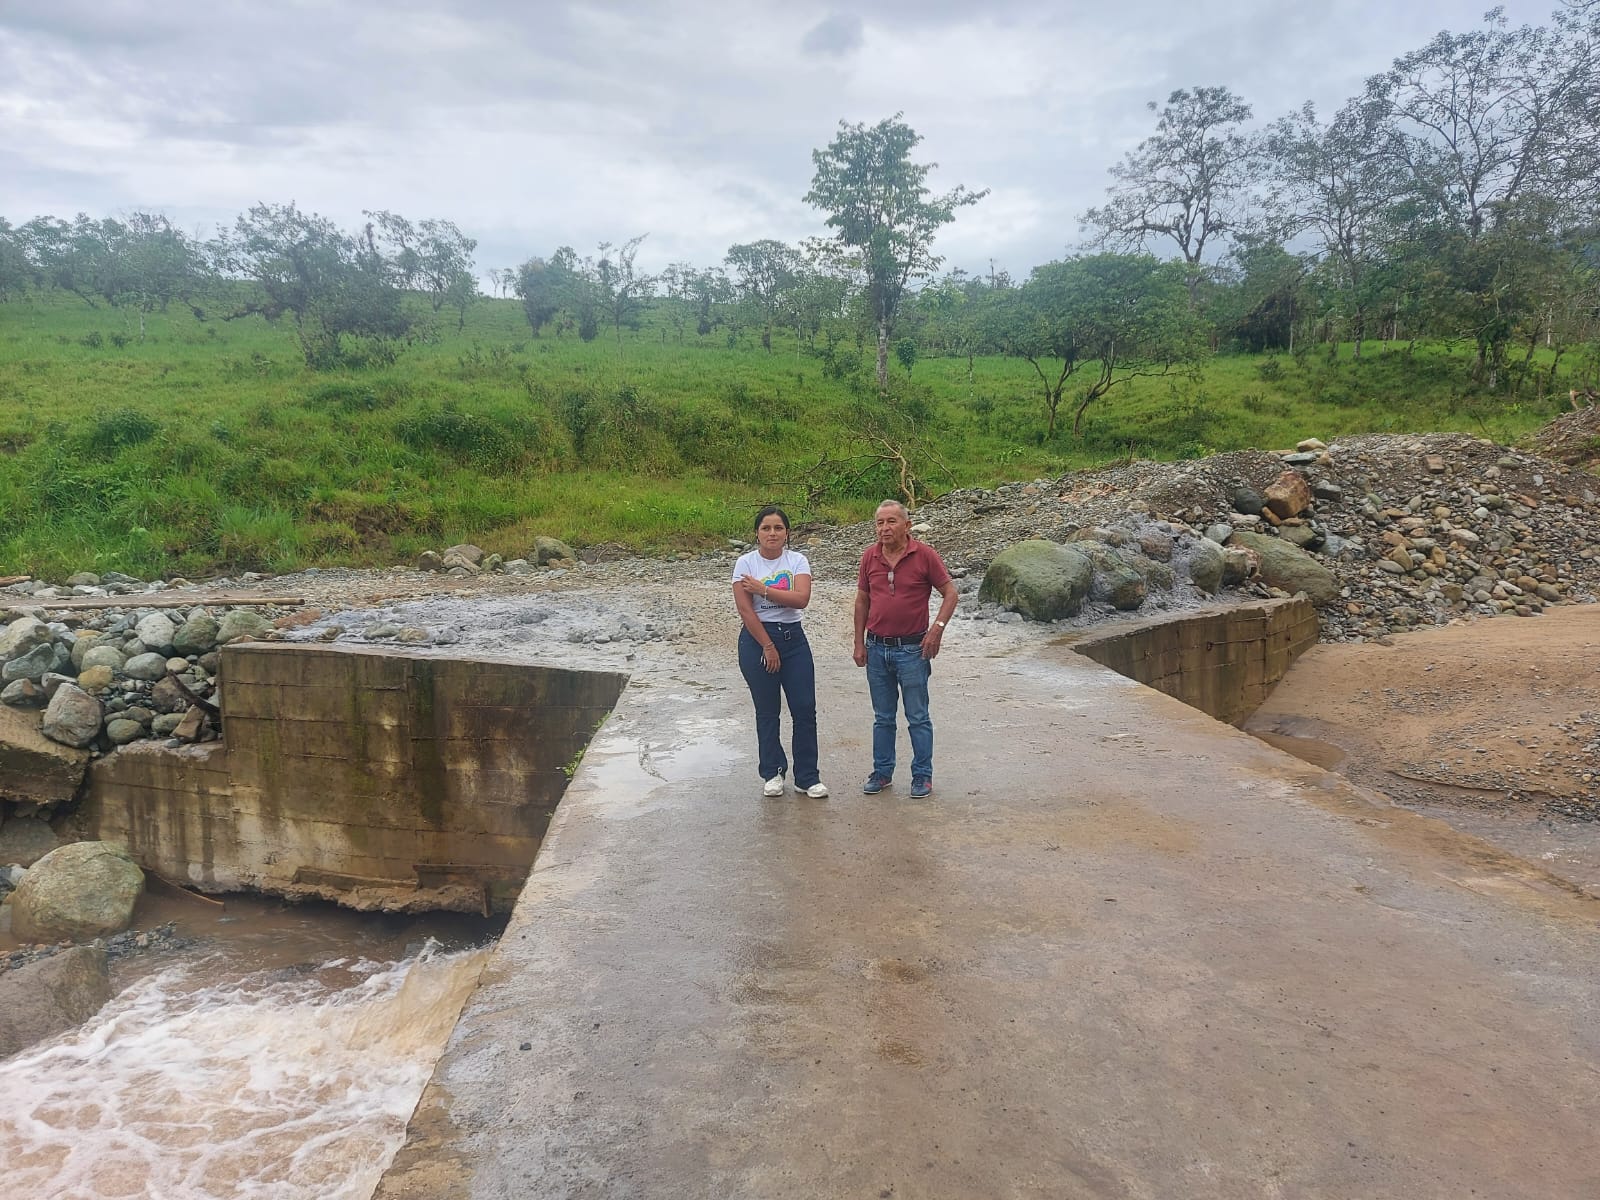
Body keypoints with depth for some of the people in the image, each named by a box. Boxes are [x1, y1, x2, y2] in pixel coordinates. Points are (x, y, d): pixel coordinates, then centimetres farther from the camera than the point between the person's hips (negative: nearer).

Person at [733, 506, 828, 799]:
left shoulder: (797, 560, 0)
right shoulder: (745, 563, -4)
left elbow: (802, 598, -16)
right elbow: (745, 610, -10)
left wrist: (762, 588, -17)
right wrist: (768, 646, -11)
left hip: (793, 637, 2)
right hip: (756, 639, -2)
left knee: (805, 708, 1)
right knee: (767, 711, 8)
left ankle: (807, 777, 12)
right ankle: (772, 773, 24)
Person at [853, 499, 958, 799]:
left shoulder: (925, 555, -9)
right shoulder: (870, 557, 2)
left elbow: (950, 593, -4)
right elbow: (862, 601, 10)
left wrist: (938, 627, -17)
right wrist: (859, 643, 7)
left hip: (912, 649, -3)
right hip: (877, 649, 4)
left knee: (918, 717, 5)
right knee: (882, 717, 14)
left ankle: (922, 775, 17)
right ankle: (882, 772, 25)